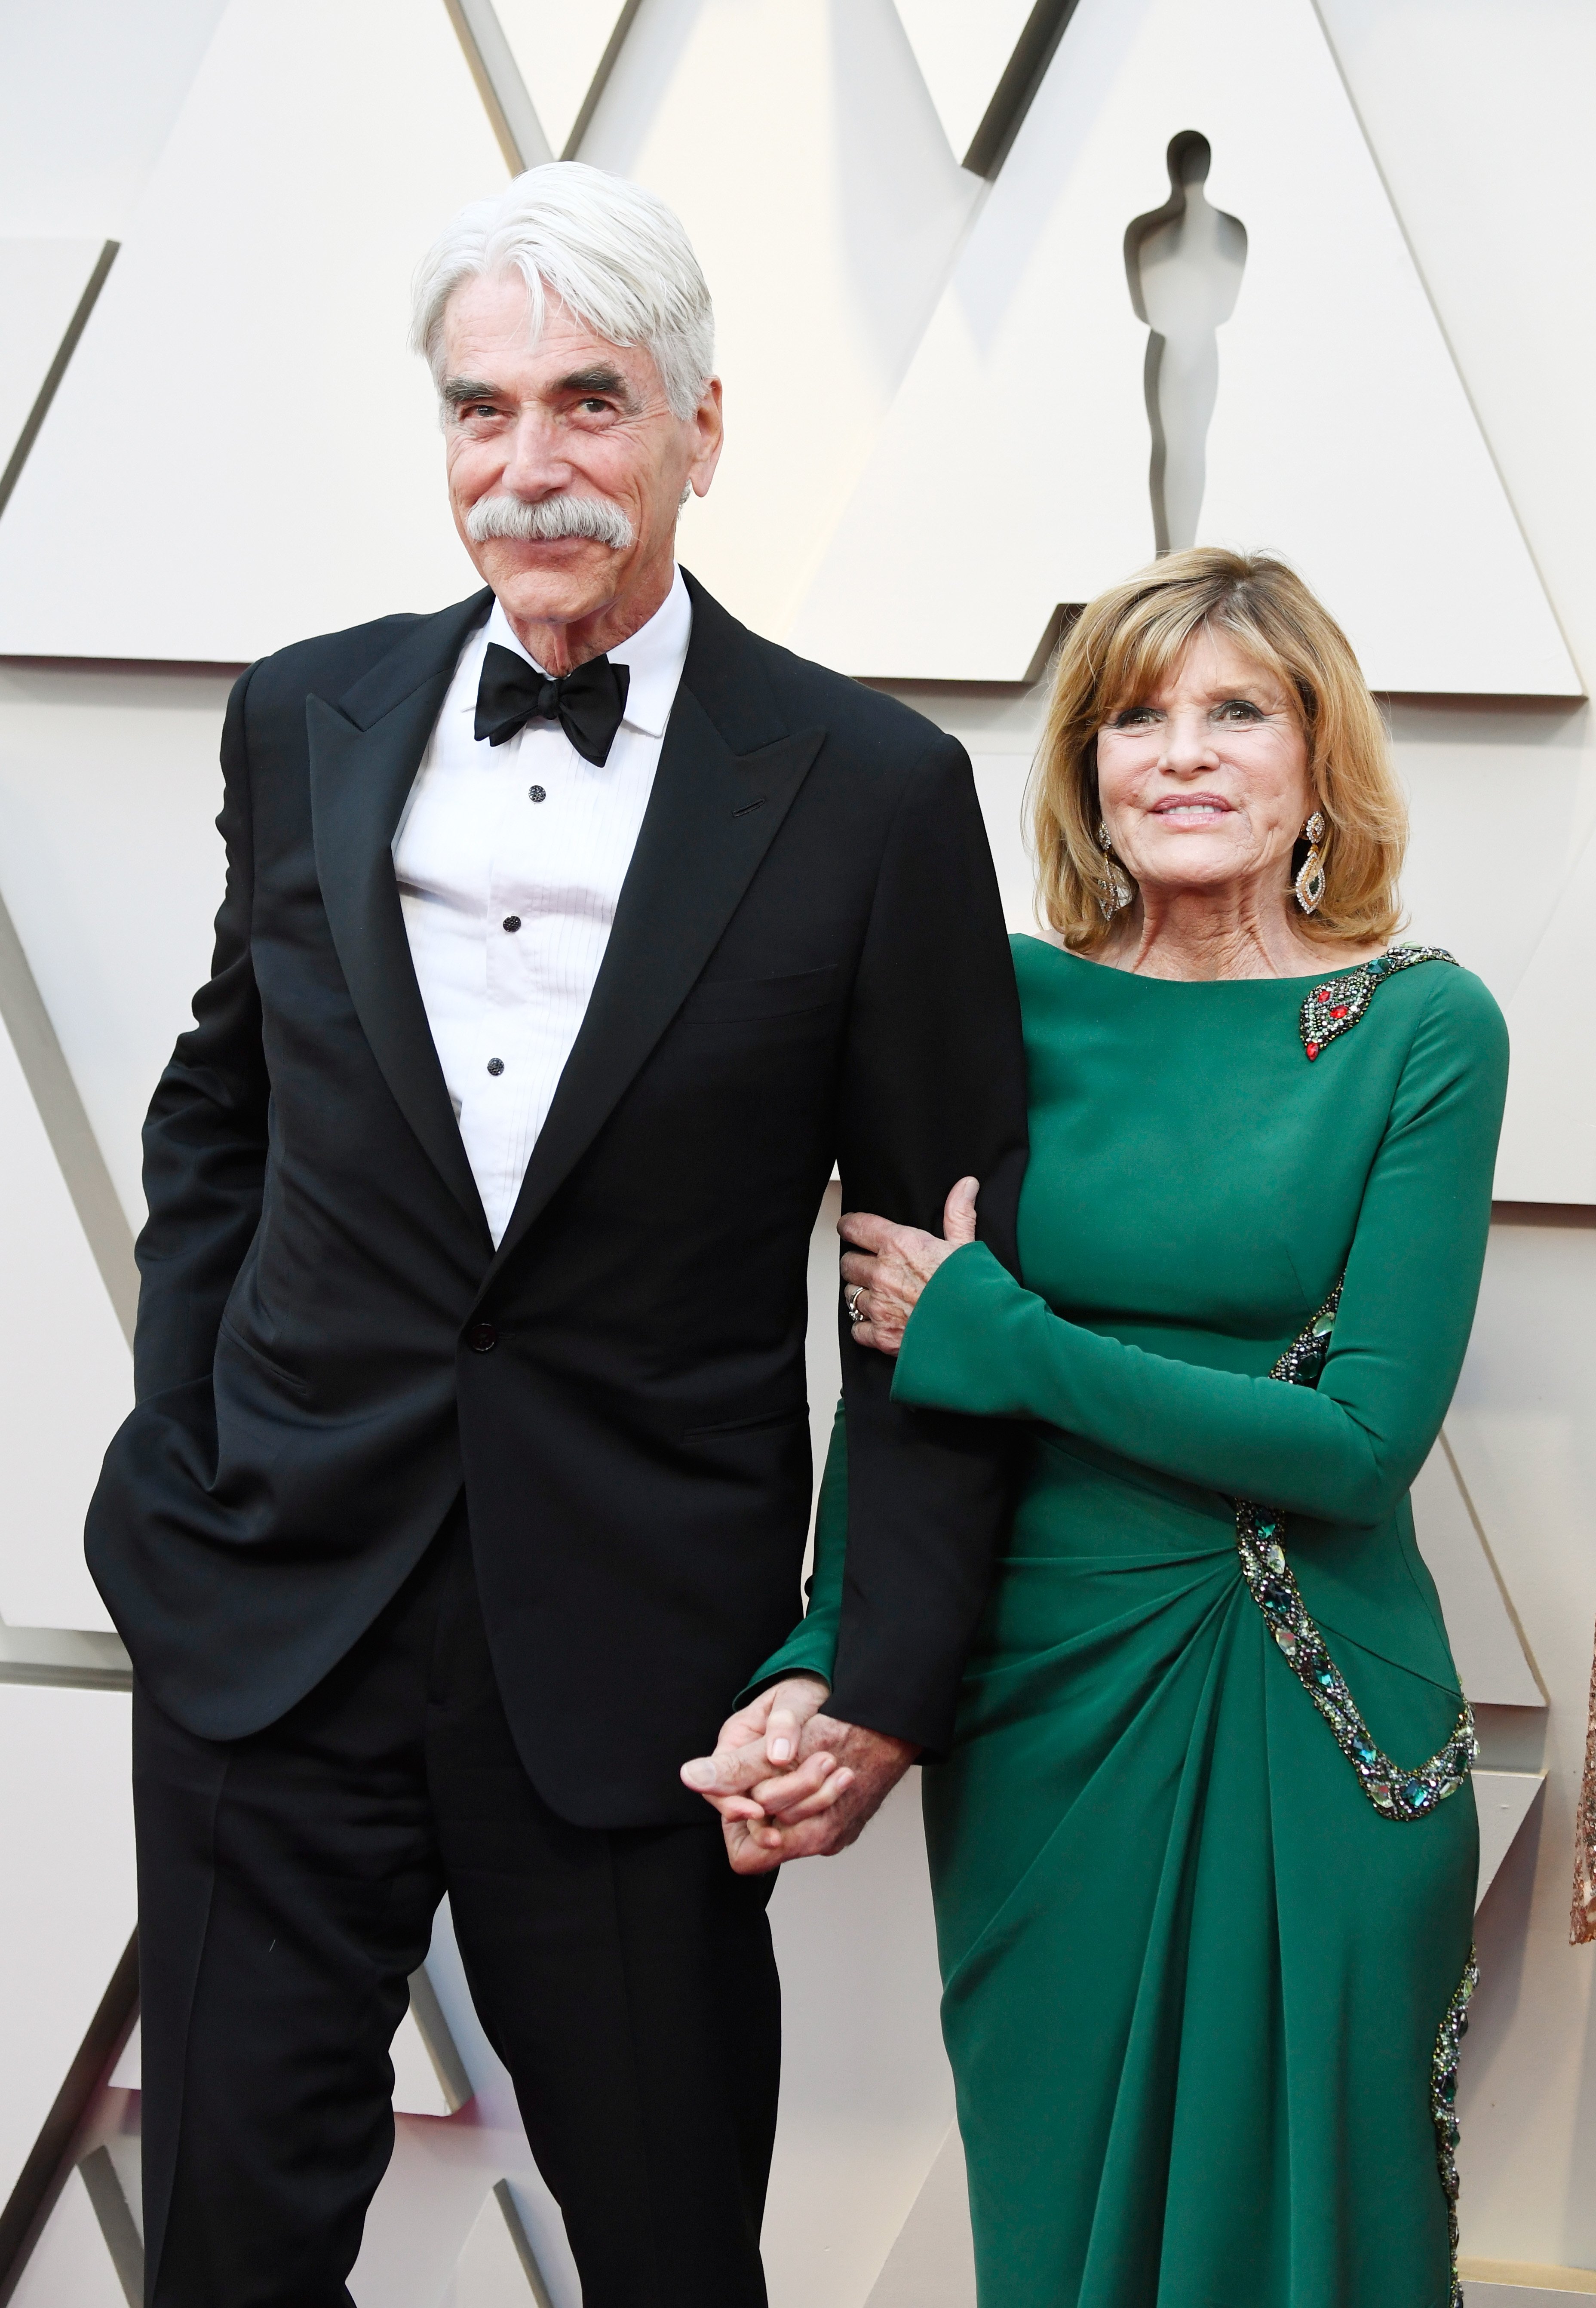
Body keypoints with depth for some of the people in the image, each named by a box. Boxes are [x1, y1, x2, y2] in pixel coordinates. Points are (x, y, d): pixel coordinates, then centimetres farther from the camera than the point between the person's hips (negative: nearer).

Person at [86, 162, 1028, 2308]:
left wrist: (889, 1680, -8)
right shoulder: (306, 721, 5)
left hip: (634, 1651, -2)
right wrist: (174, 1452, 7)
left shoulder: (871, 793, -6)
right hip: (270, 1615, 3)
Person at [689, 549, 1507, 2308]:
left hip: (1319, 1729, -1)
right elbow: (893, 1379, -1)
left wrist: (994, 1339, -14)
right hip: (1038, 1705, 2)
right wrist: (820, 1671, -15)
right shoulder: (1001, 1007, -1)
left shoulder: (1423, 1029, -6)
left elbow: (1367, 1436, -14)